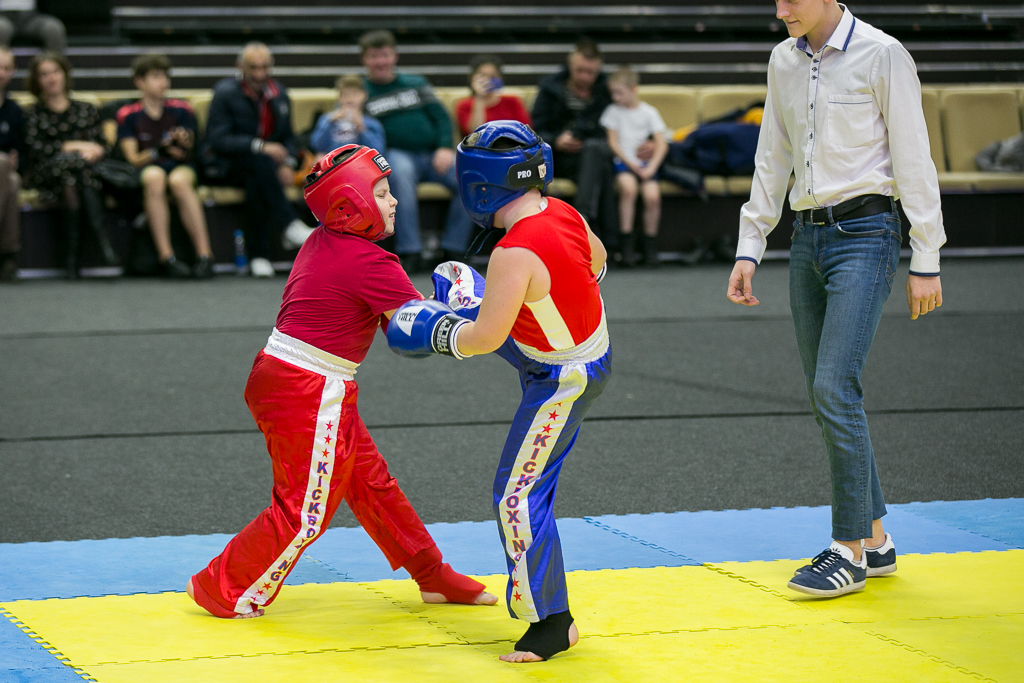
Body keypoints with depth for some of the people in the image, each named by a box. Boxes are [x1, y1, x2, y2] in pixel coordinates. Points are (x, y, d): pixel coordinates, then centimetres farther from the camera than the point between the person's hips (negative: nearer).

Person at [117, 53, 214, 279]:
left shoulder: (181, 110, 11)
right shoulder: (128, 115, 7)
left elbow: (190, 153, 6)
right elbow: (133, 159, -1)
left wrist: (185, 143, -19)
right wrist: (159, 152, -19)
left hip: (181, 167, 1)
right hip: (146, 168, -1)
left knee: (179, 180, -35)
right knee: (154, 177, -37)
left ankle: (204, 255, -41)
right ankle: (166, 257, -42)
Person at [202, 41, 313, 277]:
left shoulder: (279, 94, 10)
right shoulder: (226, 93, -6)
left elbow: (288, 138, 18)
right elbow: (218, 140, -16)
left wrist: (287, 164, -6)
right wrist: (260, 147, -29)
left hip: (257, 169, 3)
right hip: (225, 167, -3)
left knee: (256, 183, -35)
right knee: (261, 162, -37)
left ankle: (259, 255, -34)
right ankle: (289, 227, -42)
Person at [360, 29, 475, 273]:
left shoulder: (416, 84, 20)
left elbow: (441, 117, 15)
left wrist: (445, 148, -4)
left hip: (433, 154, 3)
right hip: (396, 154, -3)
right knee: (400, 172, -40)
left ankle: (452, 250, -16)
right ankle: (410, 252, -36)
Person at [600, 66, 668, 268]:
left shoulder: (649, 112, 8)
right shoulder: (613, 111, 9)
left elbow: (662, 144, 2)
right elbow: (613, 143, 4)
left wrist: (651, 167, -12)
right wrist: (631, 164, -8)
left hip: (646, 163, 0)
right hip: (623, 161, 0)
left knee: (652, 195, -26)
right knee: (628, 186, -33)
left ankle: (650, 244, -8)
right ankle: (626, 243, -26)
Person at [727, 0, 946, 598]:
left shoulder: (882, 55, -7)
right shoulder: (784, 61, 12)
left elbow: (913, 158, -6)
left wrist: (926, 262, -8)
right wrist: (749, 249, 15)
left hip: (865, 233, -6)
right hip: (808, 236, 7)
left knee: (835, 387, -15)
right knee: (828, 397, 6)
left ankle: (851, 551, -7)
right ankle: (875, 539, 16)